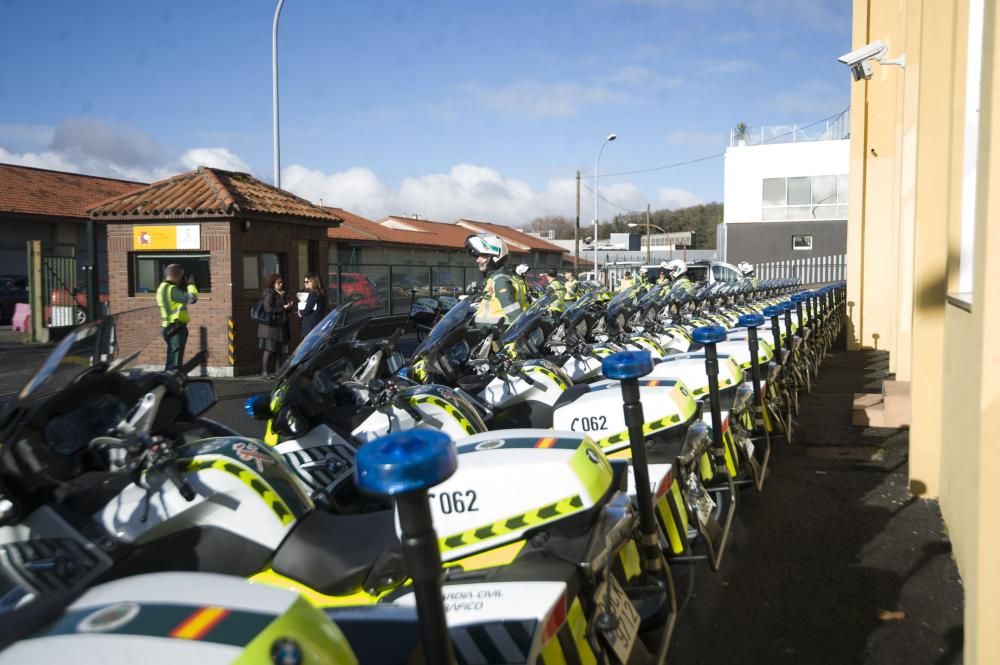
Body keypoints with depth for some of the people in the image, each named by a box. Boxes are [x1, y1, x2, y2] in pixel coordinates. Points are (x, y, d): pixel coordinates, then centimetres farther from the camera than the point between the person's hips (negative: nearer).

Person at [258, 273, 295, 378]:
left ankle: (278, 371, 13)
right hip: (271, 325, -9)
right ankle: (265, 371, -2)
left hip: (280, 325, 9)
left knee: (279, 350, 8)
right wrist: (283, 307, -18)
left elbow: (285, 310, 25)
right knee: (269, 349, -7)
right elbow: (268, 308, -21)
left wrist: (289, 306, 2)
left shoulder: (281, 294, 19)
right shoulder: (269, 294, -10)